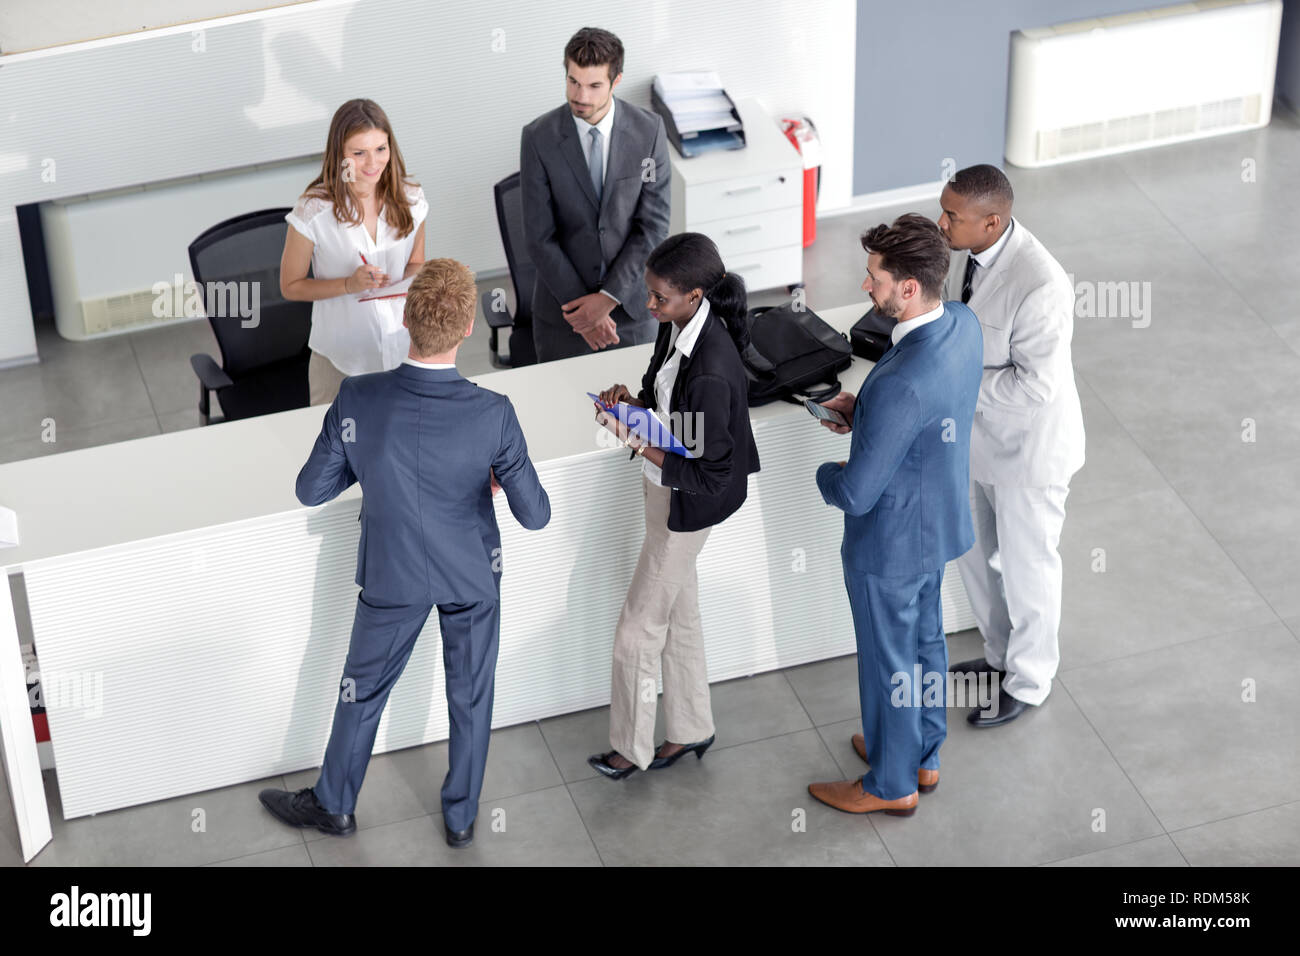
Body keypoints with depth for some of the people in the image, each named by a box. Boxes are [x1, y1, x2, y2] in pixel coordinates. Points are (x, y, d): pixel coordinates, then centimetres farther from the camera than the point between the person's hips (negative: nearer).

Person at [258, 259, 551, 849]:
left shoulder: (357, 401, -28)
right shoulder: (493, 415, -29)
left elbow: (311, 490, -14)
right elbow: (535, 515, -20)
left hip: (394, 577, 0)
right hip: (472, 577, 0)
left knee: (363, 691, 23)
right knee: (470, 697, 22)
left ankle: (334, 805, 44)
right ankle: (461, 817, 41)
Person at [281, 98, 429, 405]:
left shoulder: (410, 200, -6)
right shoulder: (313, 210, -16)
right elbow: (291, 286, -7)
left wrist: (406, 284, -13)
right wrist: (349, 285, -22)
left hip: (402, 346, 3)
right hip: (339, 357, -3)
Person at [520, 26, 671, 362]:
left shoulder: (649, 129, -8)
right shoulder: (538, 138, -10)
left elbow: (654, 225, -8)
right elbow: (540, 237, -9)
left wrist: (609, 297, -15)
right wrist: (582, 309, -14)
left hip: (630, 305, 1)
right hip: (562, 310, -1)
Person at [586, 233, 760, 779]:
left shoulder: (712, 373, -34)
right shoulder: (676, 326, -7)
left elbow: (710, 477, -27)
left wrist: (637, 443, -31)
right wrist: (634, 402, -9)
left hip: (687, 504, -9)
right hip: (663, 486, 9)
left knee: (638, 630, 7)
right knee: (680, 614, 23)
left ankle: (632, 747, 27)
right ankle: (690, 729, 40)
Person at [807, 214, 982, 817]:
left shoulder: (899, 384, -39)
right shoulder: (962, 323, -12)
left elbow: (856, 493, -31)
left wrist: (827, 475, -9)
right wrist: (863, 410, 0)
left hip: (891, 543, -8)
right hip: (940, 520, 8)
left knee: (888, 661, 14)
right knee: (925, 638, 27)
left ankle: (891, 784, 36)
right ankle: (922, 754, 48)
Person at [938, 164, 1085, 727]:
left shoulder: (1040, 286, -35)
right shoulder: (974, 249, -8)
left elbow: (1034, 386, -30)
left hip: (1028, 445, -8)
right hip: (978, 433, 8)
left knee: (1026, 567, 13)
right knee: (976, 554, 24)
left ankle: (1028, 682, 34)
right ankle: (1001, 654, 48)